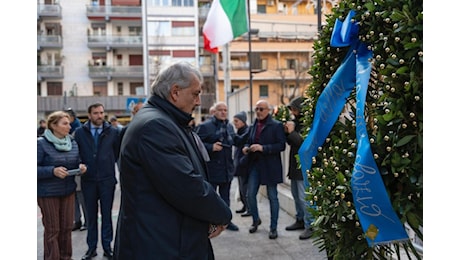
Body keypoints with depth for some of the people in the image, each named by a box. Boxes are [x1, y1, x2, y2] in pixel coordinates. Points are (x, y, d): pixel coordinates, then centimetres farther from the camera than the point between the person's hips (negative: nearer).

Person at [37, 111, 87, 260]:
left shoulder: (73, 143, 6)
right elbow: (36, 168, -13)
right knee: (52, 229, 4)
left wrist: (81, 166, -9)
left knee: (67, 227, 13)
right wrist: (53, 171, -26)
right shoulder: (41, 143, -12)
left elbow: (76, 162, 14)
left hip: (68, 191, 5)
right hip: (48, 193, -5)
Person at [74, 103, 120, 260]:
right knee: (91, 215, 10)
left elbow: (117, 152, 8)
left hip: (107, 179, -1)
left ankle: (107, 246, 18)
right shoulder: (80, 132, 0)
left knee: (107, 214, 7)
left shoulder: (112, 132, -1)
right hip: (88, 180, 1)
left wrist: (109, 164, 4)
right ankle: (91, 247, 20)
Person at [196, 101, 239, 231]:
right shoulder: (205, 126, -11)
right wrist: (211, 147, -25)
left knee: (225, 196, 17)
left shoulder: (229, 126, 13)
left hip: (227, 168, 7)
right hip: (212, 168, -7)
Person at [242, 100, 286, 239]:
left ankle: (273, 227, 17)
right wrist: (246, 148, -1)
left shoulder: (276, 125, -6)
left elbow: (281, 145, -14)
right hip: (254, 165, 5)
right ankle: (256, 220, 29)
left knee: (272, 197, 5)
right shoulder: (253, 126, 12)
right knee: (250, 195, 5)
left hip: (270, 166, -5)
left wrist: (263, 148, -22)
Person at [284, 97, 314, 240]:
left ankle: (309, 225, 3)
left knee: (304, 197, -6)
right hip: (295, 164, 10)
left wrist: (292, 131, -16)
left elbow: (304, 142, -25)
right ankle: (300, 220, 31)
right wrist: (287, 132, -1)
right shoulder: (296, 121, 11)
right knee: (296, 194, 18)